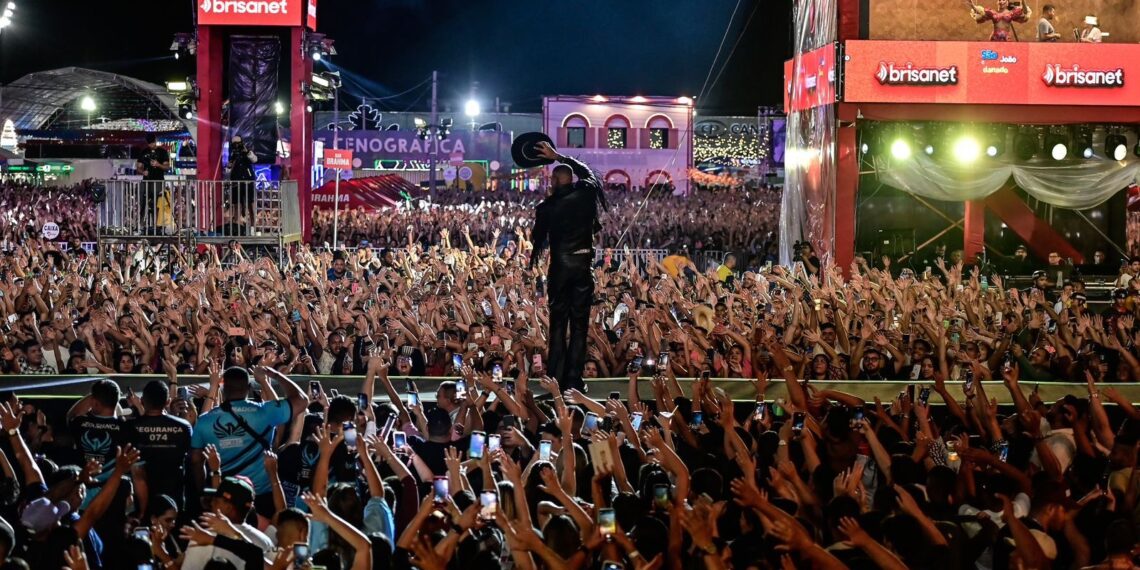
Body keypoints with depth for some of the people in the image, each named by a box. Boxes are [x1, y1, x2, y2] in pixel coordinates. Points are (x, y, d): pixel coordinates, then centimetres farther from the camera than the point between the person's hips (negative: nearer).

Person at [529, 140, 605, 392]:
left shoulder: (546, 207, -4)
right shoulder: (587, 192, 0)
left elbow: (538, 238, 7)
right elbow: (586, 171, 23)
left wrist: (534, 260, 27)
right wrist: (559, 157, 32)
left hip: (559, 265, -1)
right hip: (584, 262, 1)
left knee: (558, 321, 5)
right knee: (580, 322, 4)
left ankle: (556, 378, 4)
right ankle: (574, 379, 2)